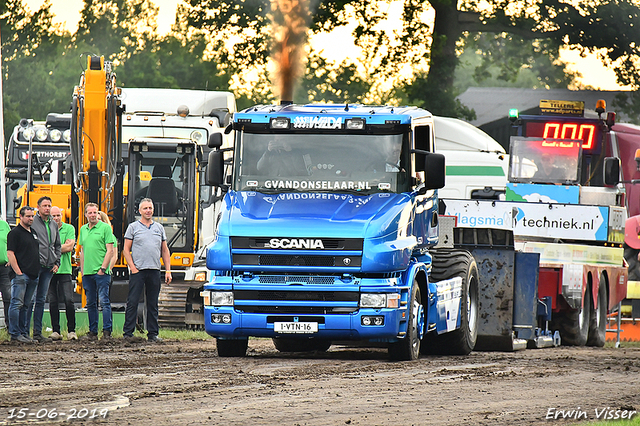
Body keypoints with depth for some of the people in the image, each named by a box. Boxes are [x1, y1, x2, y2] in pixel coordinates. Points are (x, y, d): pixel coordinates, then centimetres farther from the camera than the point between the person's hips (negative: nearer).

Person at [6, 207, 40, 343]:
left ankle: (23, 333, 14)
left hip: (33, 275, 8)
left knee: (25, 305, 11)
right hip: (21, 275, -8)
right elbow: (10, 254, -12)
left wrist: (38, 271, 18)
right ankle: (15, 334, -8)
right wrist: (18, 272, -17)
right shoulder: (15, 233, -6)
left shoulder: (33, 232, 19)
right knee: (17, 304, -8)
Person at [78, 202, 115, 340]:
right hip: (87, 272, 6)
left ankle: (107, 331, -9)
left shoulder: (105, 228, -2)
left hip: (101, 272, -6)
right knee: (90, 303, 8)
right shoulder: (83, 229, 16)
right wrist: (82, 270, 14)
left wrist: (103, 268, -12)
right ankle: (93, 332, 13)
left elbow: (110, 250, -6)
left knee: (104, 301, -9)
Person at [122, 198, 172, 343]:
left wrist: (168, 271, 8)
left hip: (154, 271, 3)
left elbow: (165, 251, 16)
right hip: (138, 271, -3)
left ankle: (153, 333, 11)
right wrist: (132, 268, -9)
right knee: (132, 302, -6)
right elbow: (126, 249, 2)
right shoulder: (133, 227, 5)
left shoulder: (159, 228, 15)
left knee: (153, 304, 7)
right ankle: (128, 333, -4)